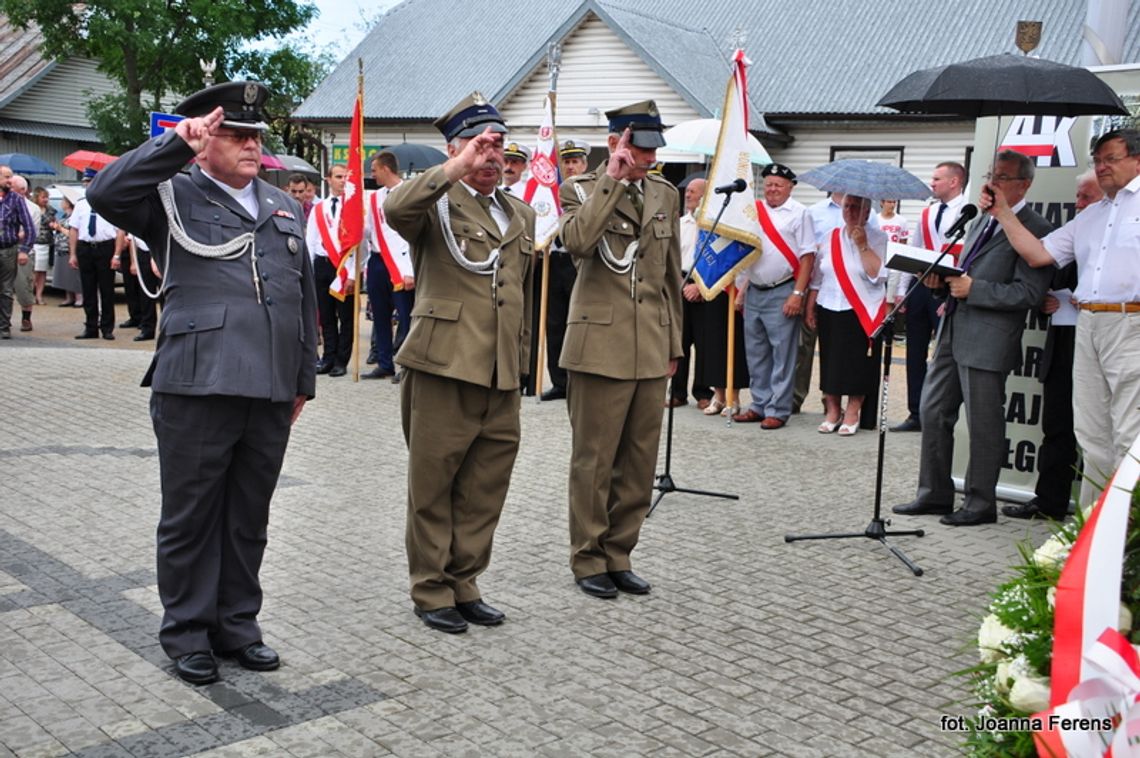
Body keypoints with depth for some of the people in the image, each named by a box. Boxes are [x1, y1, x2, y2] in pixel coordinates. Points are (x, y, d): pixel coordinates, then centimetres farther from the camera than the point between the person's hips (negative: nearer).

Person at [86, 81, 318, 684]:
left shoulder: (285, 208, 19)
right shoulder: (174, 196, 3)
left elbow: (304, 296, 20)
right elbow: (105, 194, -17)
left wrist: (304, 379, 18)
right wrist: (176, 145, -19)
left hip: (270, 394, 5)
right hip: (196, 388, -5)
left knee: (249, 520, 13)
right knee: (190, 519, 5)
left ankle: (237, 625, 26)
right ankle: (188, 634, 19)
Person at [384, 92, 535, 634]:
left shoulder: (522, 215, 18)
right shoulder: (436, 204, -2)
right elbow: (395, 208, -27)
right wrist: (457, 169, -28)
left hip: (502, 377, 6)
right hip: (442, 368, -6)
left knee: (484, 489, 10)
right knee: (432, 486, 4)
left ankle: (463, 584, 25)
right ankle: (431, 591, 18)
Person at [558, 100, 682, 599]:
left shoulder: (666, 195, 14)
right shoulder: (581, 191, 0)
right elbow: (576, 241, -24)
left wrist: (673, 344, 16)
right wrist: (612, 179, -18)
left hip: (651, 350, 5)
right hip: (600, 346, -5)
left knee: (639, 461, 9)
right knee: (594, 460, 2)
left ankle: (618, 555, 21)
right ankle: (588, 559, 15)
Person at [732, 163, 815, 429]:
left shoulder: (799, 213, -3)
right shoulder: (754, 212, 13)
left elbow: (807, 256, -9)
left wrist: (798, 294, -16)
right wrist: (742, 290, 14)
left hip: (782, 293, -6)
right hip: (754, 291, 6)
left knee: (782, 354, -4)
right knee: (756, 354, 11)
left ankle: (777, 410, 1)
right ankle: (759, 405, 20)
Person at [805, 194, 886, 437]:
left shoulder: (877, 238, -1)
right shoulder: (831, 237, 11)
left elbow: (877, 275, -14)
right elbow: (818, 277, 14)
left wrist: (863, 245, -16)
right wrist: (810, 307, 11)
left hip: (862, 313, -4)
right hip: (830, 311, 4)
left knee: (857, 364, -1)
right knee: (831, 362, 6)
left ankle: (852, 414, 9)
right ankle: (832, 410, 17)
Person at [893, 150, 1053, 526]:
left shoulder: (1034, 229, -9)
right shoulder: (981, 224, 18)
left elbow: (1028, 293, -17)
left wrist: (972, 289, -19)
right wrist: (944, 279, 5)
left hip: (987, 341, -9)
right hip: (953, 333, 9)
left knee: (983, 425, 1)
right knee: (933, 413, 12)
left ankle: (981, 503, 14)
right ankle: (935, 494, 24)